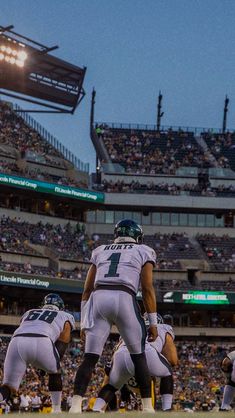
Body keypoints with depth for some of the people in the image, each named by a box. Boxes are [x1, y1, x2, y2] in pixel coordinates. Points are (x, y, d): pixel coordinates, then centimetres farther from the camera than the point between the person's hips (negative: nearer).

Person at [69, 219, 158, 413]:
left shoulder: (100, 251, 27)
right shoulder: (144, 252, 18)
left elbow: (87, 290, 21)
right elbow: (147, 288, 6)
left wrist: (84, 322, 23)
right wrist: (153, 322, 7)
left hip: (98, 297, 3)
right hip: (124, 299, -2)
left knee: (90, 358, 2)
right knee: (139, 356, 12)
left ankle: (75, 406, -12)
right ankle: (147, 407, 10)